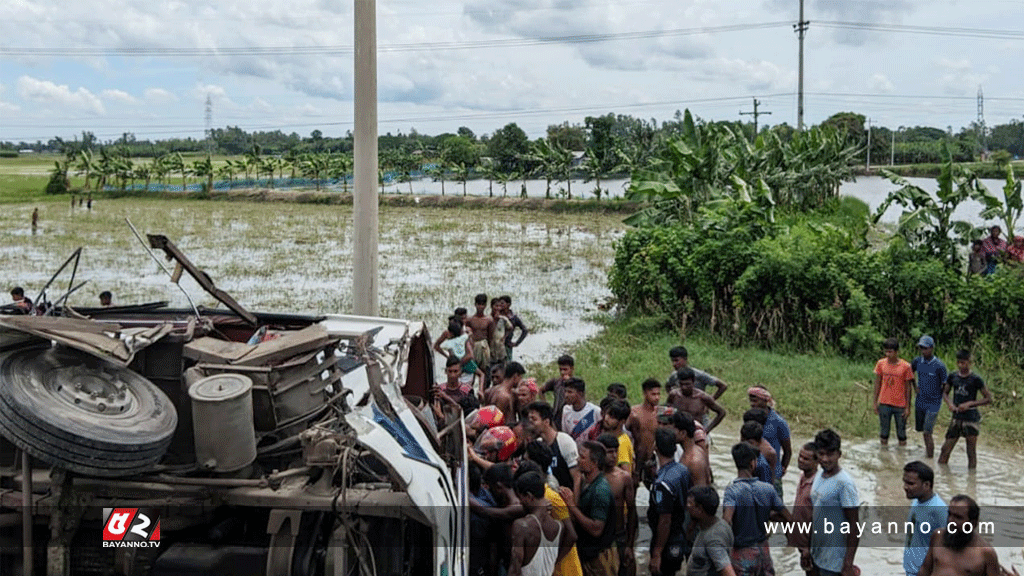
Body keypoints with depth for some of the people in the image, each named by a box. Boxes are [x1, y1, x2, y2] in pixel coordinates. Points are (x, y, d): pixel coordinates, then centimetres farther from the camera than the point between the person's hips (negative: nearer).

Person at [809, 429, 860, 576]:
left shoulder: (844, 484, -22)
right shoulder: (819, 475, 3)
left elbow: (854, 526, -19)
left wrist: (848, 564, -19)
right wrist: (808, 548, 19)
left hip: (834, 561, -8)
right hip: (818, 553, 8)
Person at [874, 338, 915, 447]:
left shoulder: (905, 366, -7)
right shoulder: (881, 364, 0)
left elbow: (908, 388, -2)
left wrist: (908, 407, -3)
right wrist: (875, 403, 7)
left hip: (900, 405, -2)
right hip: (884, 404, 2)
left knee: (901, 435, 7)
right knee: (884, 434, 8)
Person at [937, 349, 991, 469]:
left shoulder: (975, 379, -9)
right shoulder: (953, 377, 4)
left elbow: (988, 398, -7)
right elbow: (945, 392, 17)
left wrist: (969, 404, -16)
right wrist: (949, 402, -3)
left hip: (971, 419, -4)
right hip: (956, 418, 4)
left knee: (971, 452, 3)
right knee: (946, 449, 6)